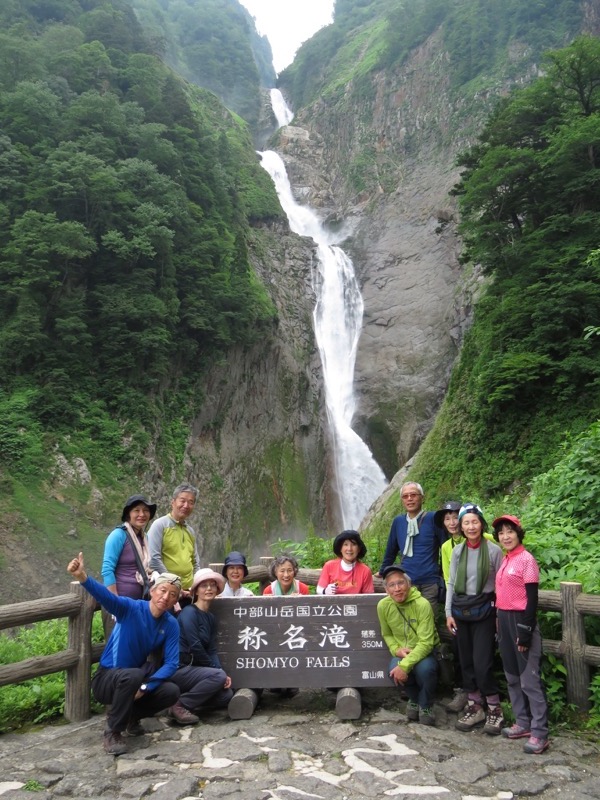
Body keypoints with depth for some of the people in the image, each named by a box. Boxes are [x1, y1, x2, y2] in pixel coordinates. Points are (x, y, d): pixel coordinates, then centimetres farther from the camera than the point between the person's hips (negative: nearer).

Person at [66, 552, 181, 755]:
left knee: (171, 692, -21)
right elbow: (106, 597, -38)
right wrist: (82, 577, -58)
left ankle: (131, 715, 9)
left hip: (135, 679, 4)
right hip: (107, 679, -4)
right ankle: (112, 731, -13)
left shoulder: (171, 625, -7)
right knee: (133, 675, -36)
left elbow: (171, 663, -11)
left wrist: (145, 687, -26)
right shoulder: (131, 608, -19)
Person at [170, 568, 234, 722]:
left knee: (226, 695, -3)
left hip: (192, 668, 8)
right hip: (178, 669, -8)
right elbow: (195, 647, -19)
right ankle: (180, 705, -13)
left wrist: (221, 671, -11)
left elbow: (212, 650, 7)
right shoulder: (189, 612, -13)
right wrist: (218, 670, -11)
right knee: (218, 676, -25)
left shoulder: (211, 618, 12)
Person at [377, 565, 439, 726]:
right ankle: (414, 698, 5)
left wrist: (404, 665, -35)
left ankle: (426, 705, -2)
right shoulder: (383, 605, -11)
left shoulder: (422, 604, -24)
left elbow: (426, 643, -26)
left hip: (425, 651, -3)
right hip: (402, 652, 3)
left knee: (425, 669, -36)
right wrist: (397, 650, -15)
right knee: (395, 670, -30)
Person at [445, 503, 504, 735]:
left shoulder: (494, 550, -8)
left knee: (482, 663, -8)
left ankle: (494, 709, 11)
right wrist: (448, 613, 4)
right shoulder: (457, 551, 4)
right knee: (466, 661, 9)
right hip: (460, 610, 4)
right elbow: (451, 583, 9)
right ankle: (475, 706, 23)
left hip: (484, 610, -4)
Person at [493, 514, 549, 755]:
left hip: (521, 621, -8)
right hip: (504, 620, 8)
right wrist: (500, 624, 16)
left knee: (529, 679, -4)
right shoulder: (504, 560, 11)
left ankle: (539, 733, 3)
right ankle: (523, 723, 25)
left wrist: (525, 631, -17)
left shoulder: (526, 559, -12)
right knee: (512, 676, 14)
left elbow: (532, 598, -14)